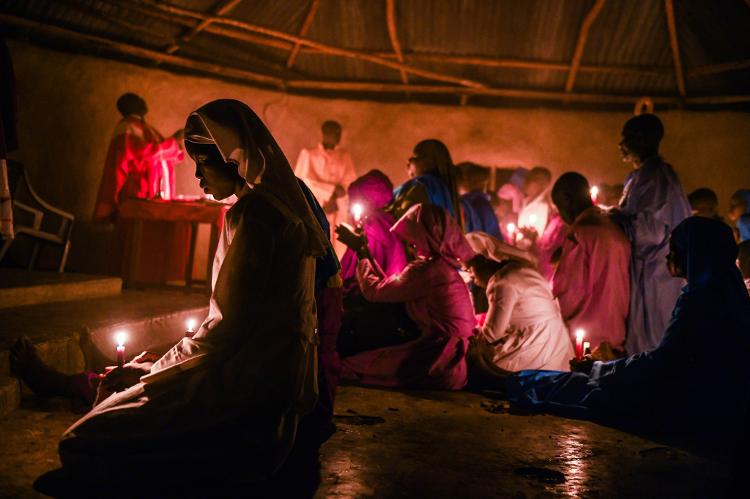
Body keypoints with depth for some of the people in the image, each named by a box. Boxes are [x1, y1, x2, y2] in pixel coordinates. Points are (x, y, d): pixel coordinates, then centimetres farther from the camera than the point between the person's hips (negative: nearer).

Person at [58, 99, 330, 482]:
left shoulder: (251, 215, -16)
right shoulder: (283, 204, 14)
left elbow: (228, 327, -18)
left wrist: (152, 369, -4)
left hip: (248, 380, -10)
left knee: (82, 444, -13)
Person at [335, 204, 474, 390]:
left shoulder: (428, 270, -16)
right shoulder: (442, 264, 14)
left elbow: (374, 291, -8)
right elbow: (389, 287, 20)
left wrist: (360, 250, 6)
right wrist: (365, 252, 24)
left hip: (436, 364, -10)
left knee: (347, 366, -7)